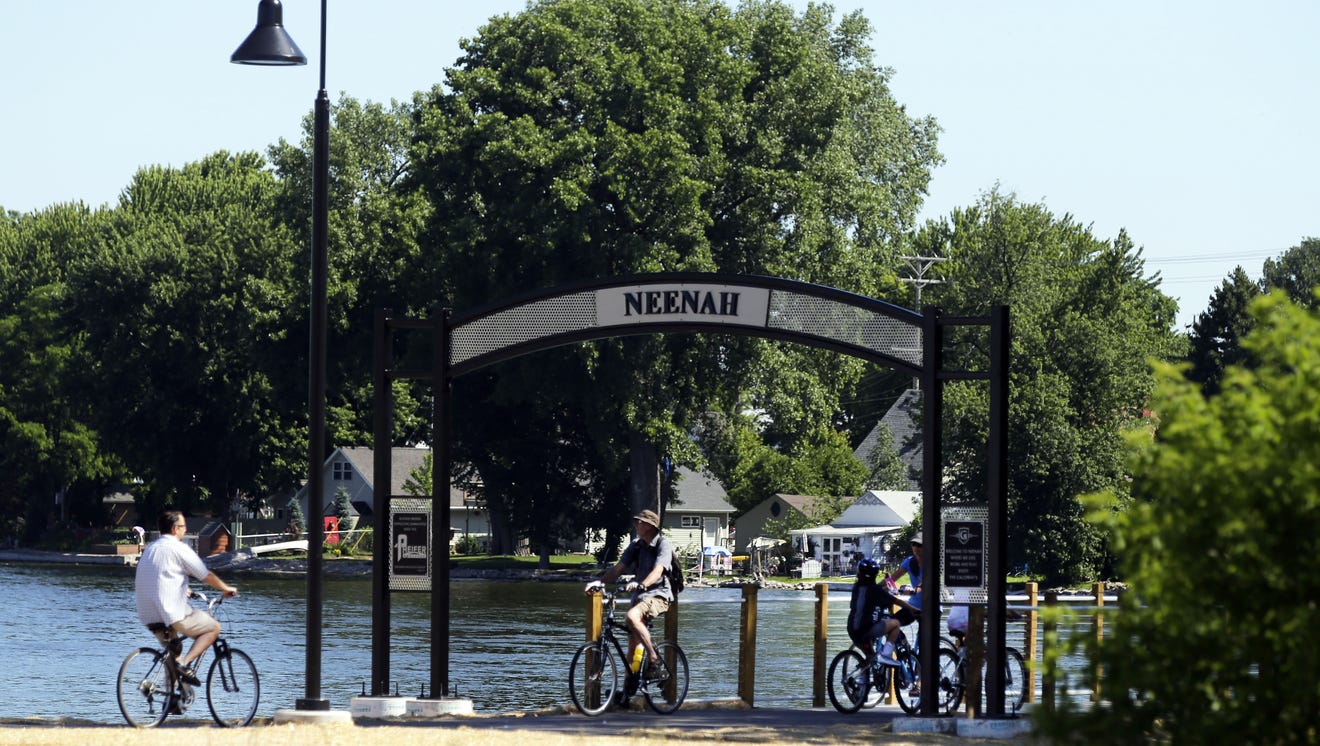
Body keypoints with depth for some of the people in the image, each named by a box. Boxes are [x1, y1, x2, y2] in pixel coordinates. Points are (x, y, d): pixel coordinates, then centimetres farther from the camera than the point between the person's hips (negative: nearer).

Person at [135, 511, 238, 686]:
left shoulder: (150, 548, 17)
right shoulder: (179, 548, -8)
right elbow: (207, 576, -3)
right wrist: (226, 589, 15)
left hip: (148, 617, 8)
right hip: (172, 615, -8)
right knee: (213, 627, 8)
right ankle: (185, 663, -8)